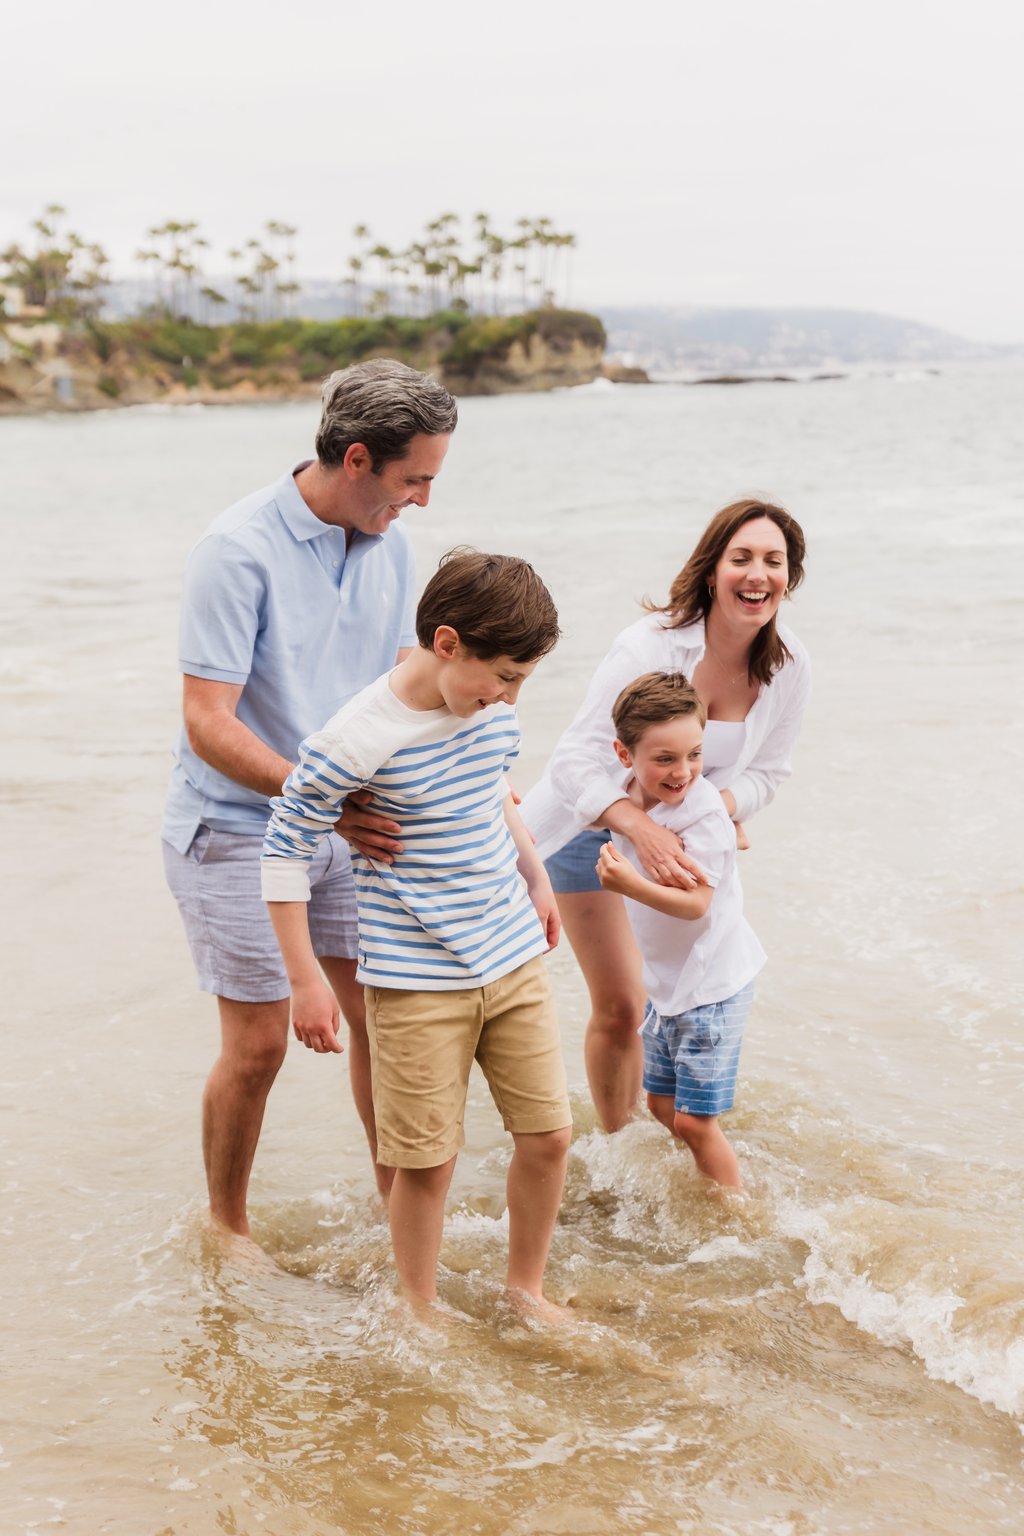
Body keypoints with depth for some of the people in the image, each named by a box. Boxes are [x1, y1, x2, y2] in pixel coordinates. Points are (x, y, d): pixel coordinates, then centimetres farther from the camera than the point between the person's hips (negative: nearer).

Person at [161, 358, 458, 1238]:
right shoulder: (240, 550, -22)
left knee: (381, 1017, 9)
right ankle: (225, 1225, 24)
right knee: (259, 1044, 1)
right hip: (238, 827, -6)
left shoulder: (388, 540, -1)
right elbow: (208, 723, -24)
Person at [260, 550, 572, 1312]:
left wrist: (536, 877, 27)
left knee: (548, 1134, 9)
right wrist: (306, 980, -12)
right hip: (416, 981, -6)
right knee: (427, 1160, 2)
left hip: (514, 959, 6)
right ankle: (422, 1310, 26)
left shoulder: (494, 706, -1)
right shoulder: (361, 738, -21)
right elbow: (285, 850, -13)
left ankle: (526, 1290, 32)